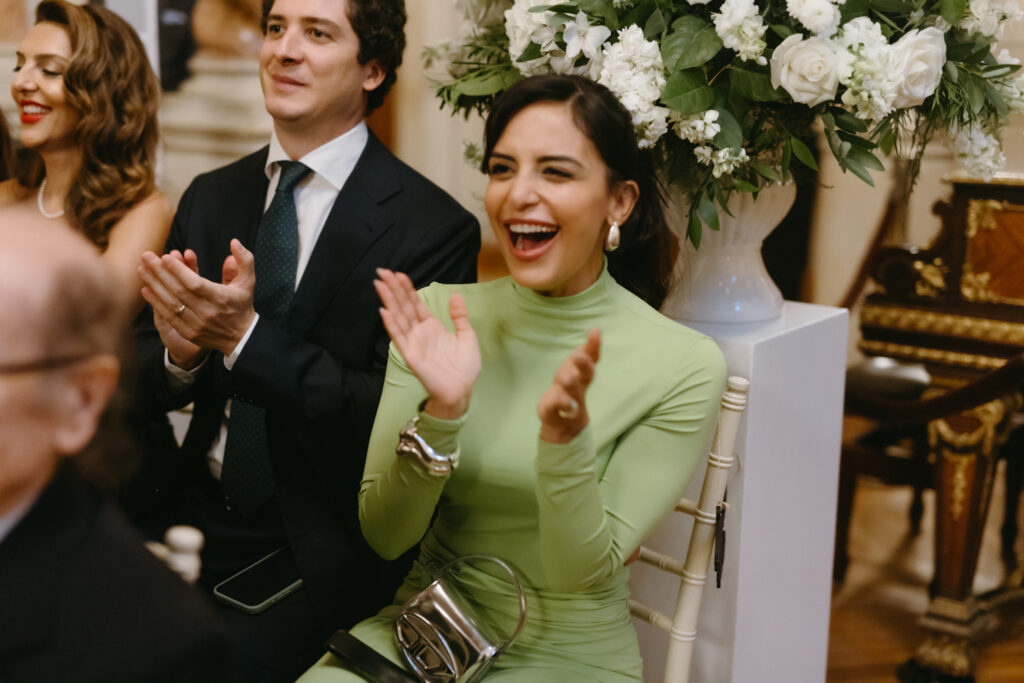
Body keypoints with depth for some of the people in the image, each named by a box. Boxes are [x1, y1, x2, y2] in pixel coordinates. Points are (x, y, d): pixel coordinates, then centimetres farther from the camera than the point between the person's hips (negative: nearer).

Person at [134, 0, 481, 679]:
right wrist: (180, 352, -15)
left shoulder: (433, 227, -12)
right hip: (197, 514, 5)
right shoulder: (210, 197, 7)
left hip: (320, 553, -5)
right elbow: (152, 375, 10)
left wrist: (246, 335, -25)